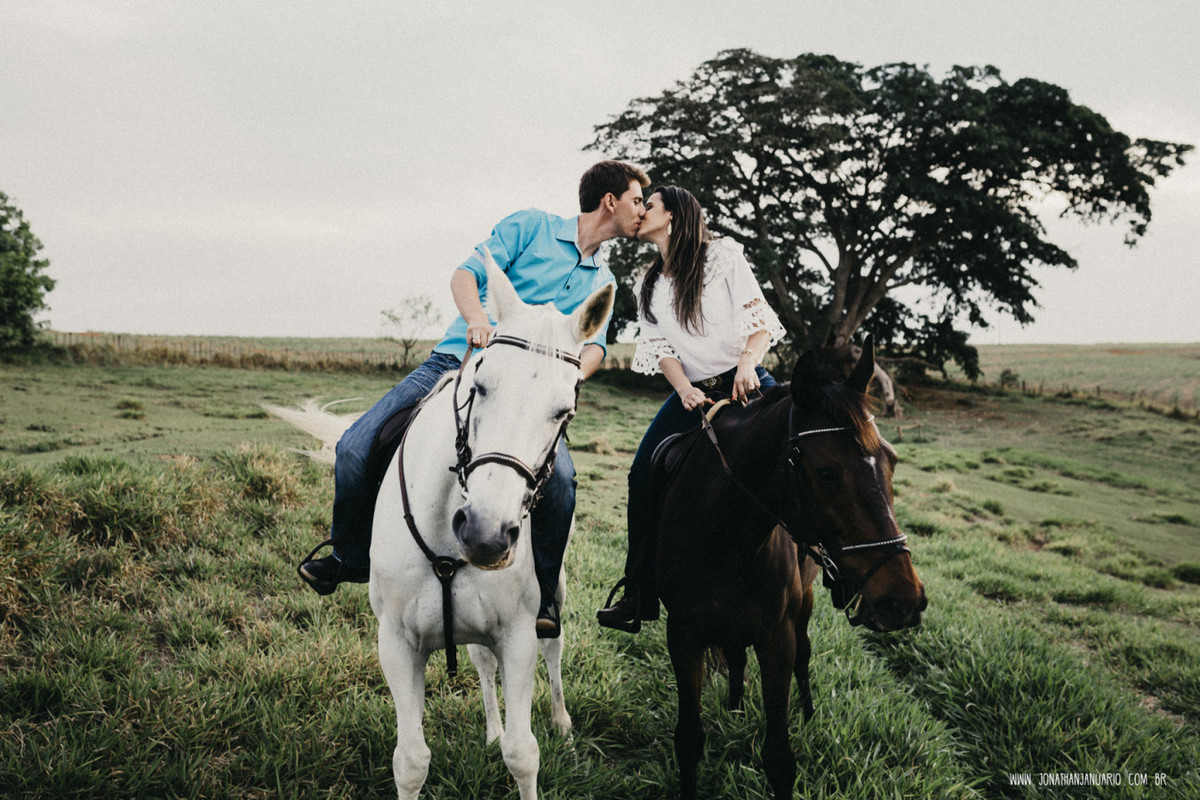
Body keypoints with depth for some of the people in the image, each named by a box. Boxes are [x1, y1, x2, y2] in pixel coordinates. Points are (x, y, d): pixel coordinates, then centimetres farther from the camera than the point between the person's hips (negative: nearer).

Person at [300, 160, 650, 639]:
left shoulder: (603, 283, 21)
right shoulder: (531, 226, 6)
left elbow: (595, 344, 8)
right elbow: (466, 274, -3)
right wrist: (478, 320, -26)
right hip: (456, 361, -2)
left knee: (559, 475, -29)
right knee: (357, 447, -15)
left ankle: (542, 595, -10)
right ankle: (351, 556, 11)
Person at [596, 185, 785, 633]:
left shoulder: (723, 256, 1)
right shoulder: (651, 285, 17)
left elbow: (760, 318, -5)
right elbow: (660, 346, 7)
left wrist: (748, 363, -26)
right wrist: (685, 390, -14)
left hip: (744, 384, -5)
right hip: (691, 393, 5)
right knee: (643, 475, -9)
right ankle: (639, 596, -1)